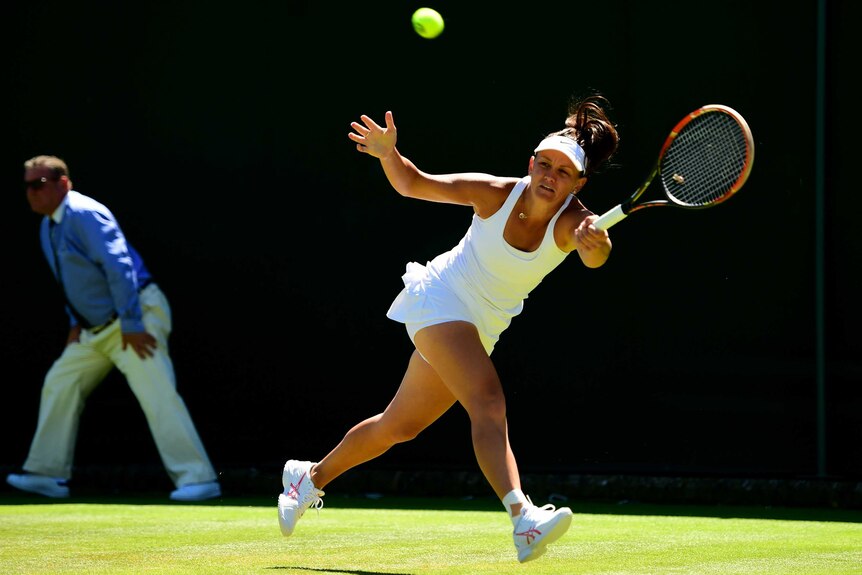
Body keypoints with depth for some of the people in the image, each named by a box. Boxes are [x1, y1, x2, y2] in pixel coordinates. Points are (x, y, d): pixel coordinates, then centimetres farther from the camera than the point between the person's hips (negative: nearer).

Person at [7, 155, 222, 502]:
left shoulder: (84, 215, -17)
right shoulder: (48, 228, 12)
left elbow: (119, 267, -24)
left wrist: (131, 326, -26)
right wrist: (77, 322, 12)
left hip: (137, 315, -10)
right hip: (97, 327, 10)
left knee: (156, 393, -19)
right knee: (59, 385, 11)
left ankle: (198, 479, -22)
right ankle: (48, 475, 19)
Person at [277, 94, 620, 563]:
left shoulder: (572, 222, -19)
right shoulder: (496, 193, -19)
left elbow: (595, 257, -43)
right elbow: (412, 184, -9)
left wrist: (596, 243, -66)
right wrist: (388, 153, -29)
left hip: (481, 329, 5)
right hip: (440, 298, -5)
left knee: (399, 426, 17)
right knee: (489, 402, -29)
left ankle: (312, 476, 40)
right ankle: (523, 520, -44)